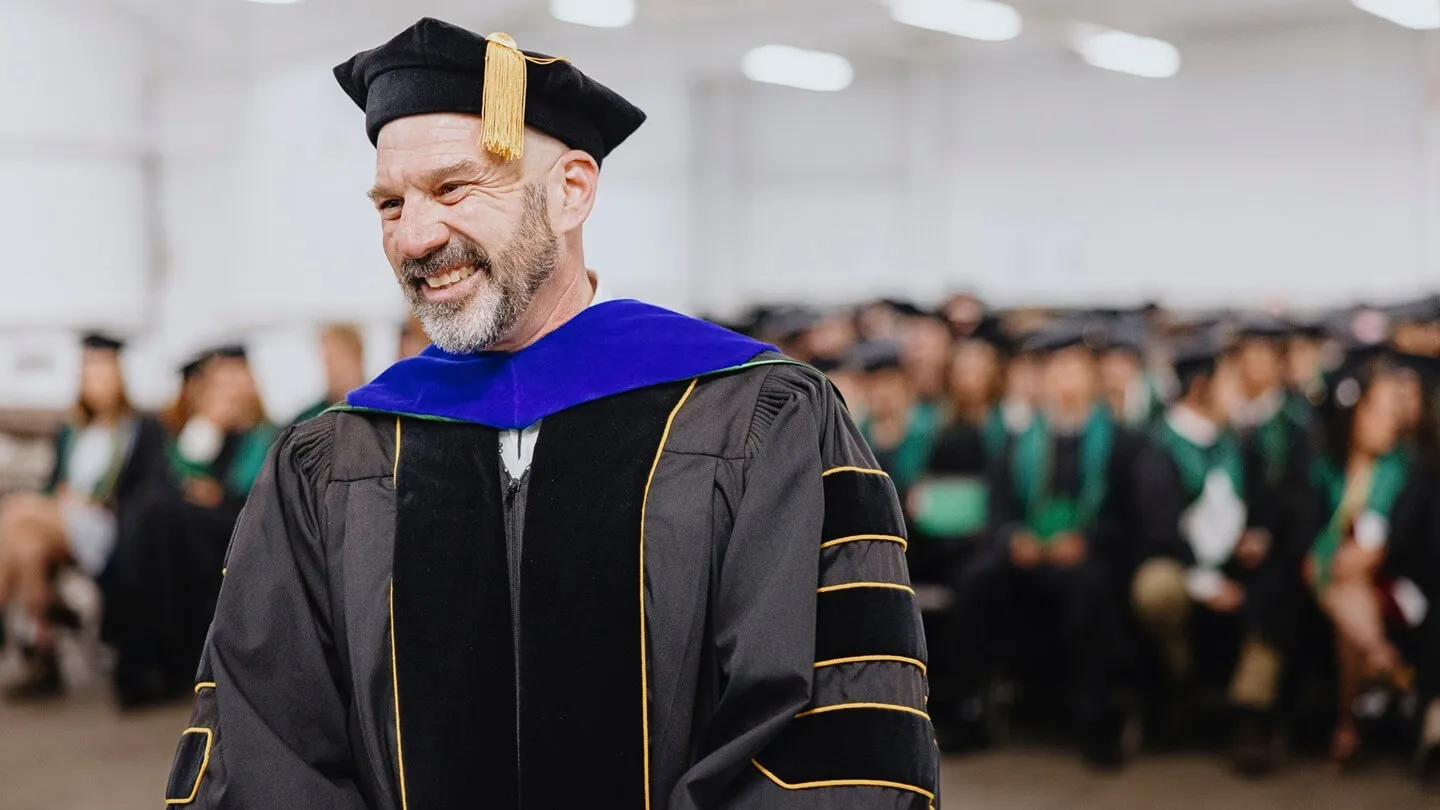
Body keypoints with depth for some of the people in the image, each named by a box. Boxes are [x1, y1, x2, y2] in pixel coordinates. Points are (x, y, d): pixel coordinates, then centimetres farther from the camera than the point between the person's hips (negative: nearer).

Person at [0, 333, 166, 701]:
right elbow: (54, 490, 20)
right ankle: (41, 660, -32)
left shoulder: (146, 431, 7)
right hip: (60, 531, 5)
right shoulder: (71, 435, 25)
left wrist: (86, 508, -15)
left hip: (105, 534, -5)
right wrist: (60, 503, -3)